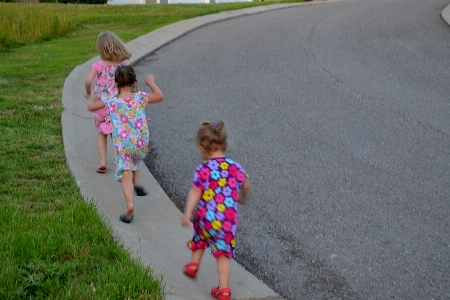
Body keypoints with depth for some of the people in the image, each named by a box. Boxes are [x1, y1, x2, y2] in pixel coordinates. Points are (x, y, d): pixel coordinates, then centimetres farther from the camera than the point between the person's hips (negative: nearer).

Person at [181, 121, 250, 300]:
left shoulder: (202, 170, -8)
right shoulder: (235, 167, 3)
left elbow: (195, 193, -15)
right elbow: (246, 187, 18)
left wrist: (187, 214, -14)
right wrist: (242, 198, 39)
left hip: (206, 217, -1)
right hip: (228, 221, 1)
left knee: (201, 238, 32)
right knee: (223, 255, 9)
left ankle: (194, 264, 30)